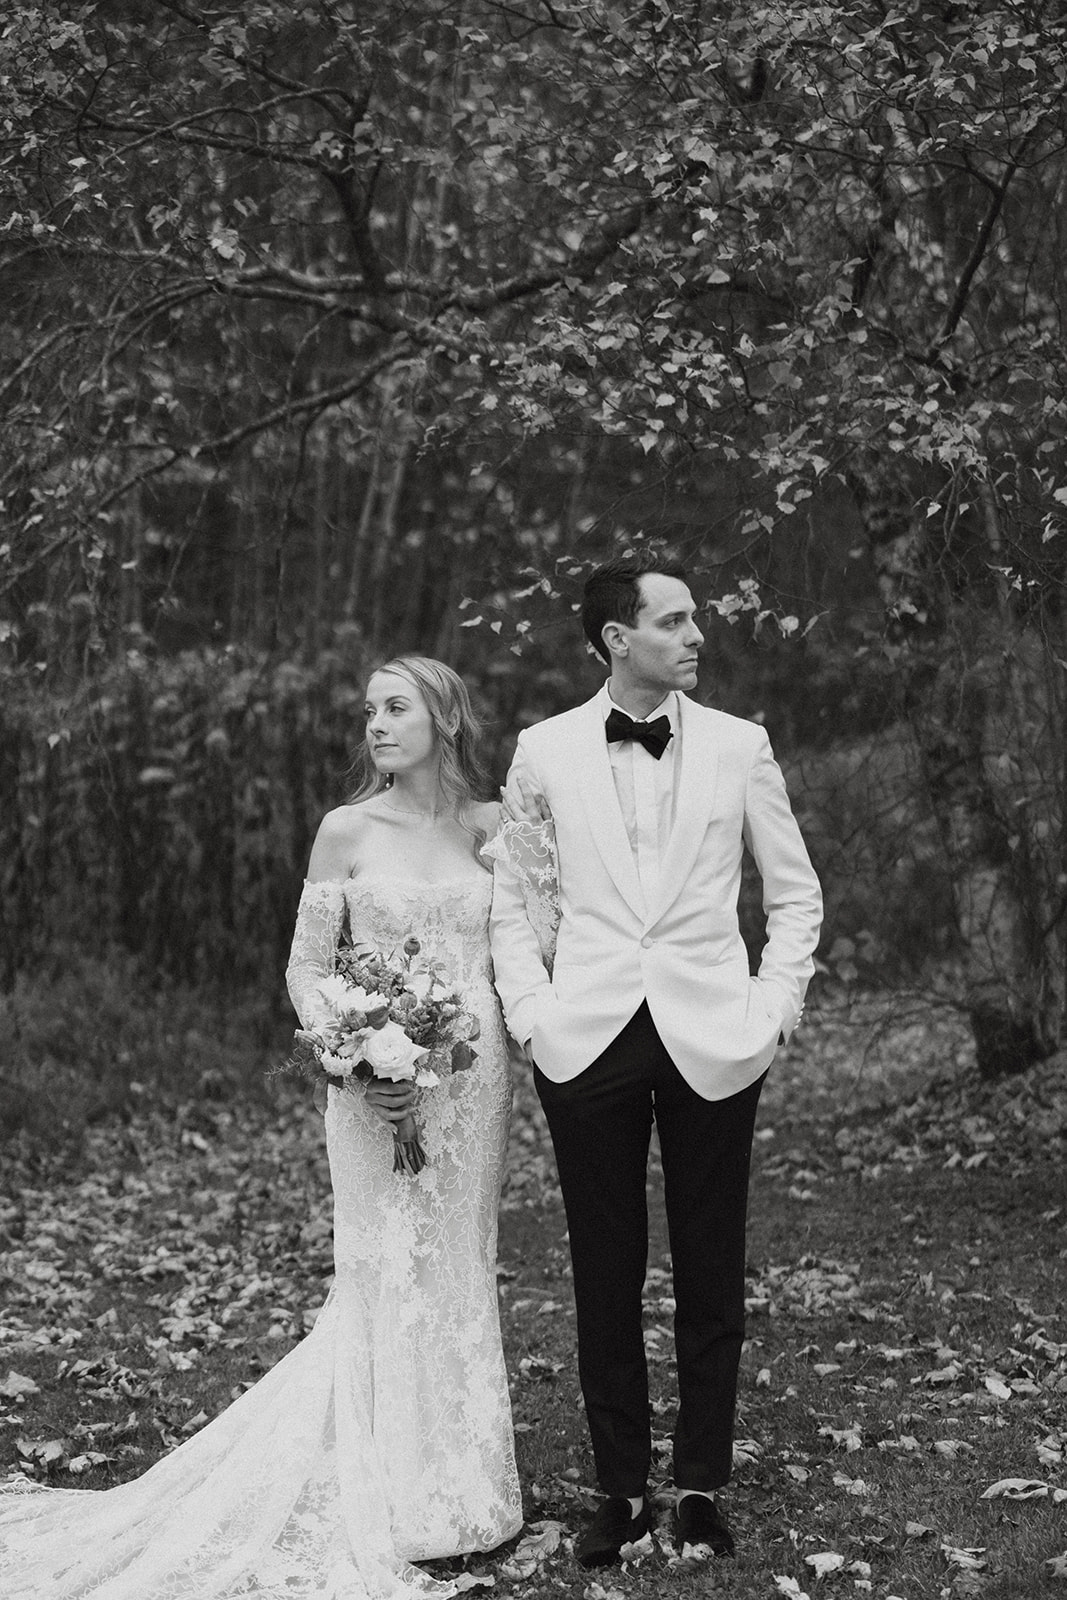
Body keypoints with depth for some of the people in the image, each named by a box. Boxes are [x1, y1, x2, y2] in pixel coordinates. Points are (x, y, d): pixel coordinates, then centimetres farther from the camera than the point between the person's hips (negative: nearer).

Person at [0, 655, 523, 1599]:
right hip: (381, 1085, -3)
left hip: (476, 1082, 3)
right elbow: (307, 966, -2)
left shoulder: (491, 828, 5)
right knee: (387, 1281, -2)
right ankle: (395, 1509, 8)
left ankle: (461, 1487, 23)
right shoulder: (347, 832, -2)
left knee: (460, 1273, 10)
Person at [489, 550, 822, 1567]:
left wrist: (772, 1008, 1)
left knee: (711, 1278, 5)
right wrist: (531, 1013, 0)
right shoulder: (544, 752, 4)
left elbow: (795, 893, 11)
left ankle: (701, 1490, 19)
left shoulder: (738, 747, 4)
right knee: (606, 1279, 5)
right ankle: (620, 1490, 18)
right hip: (589, 1045, 0)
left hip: (712, 1047, 0)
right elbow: (510, 899, 11)